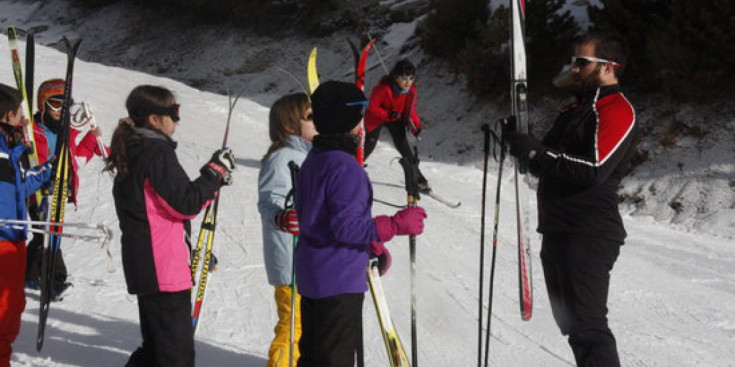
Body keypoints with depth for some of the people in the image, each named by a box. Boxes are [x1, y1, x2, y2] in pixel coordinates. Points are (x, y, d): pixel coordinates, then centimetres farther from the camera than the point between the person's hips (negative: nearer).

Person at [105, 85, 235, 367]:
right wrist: (216, 170, -7)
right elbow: (185, 204, -17)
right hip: (166, 269, -10)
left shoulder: (133, 152, 15)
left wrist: (212, 181, 9)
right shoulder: (157, 152, -15)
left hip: (144, 267, 10)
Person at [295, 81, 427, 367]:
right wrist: (397, 224, -19)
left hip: (311, 276, 10)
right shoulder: (345, 167, -21)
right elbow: (346, 226, -26)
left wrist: (370, 242, 19)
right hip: (339, 281, -10)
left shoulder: (314, 159, 10)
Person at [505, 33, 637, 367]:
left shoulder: (617, 111, -10)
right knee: (570, 322, 16)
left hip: (589, 235, -10)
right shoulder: (575, 109, 20)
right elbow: (546, 167, 21)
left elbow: (594, 170, -23)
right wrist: (524, 146, 1)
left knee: (587, 327, -12)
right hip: (557, 231, 10)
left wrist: (537, 151, -22)